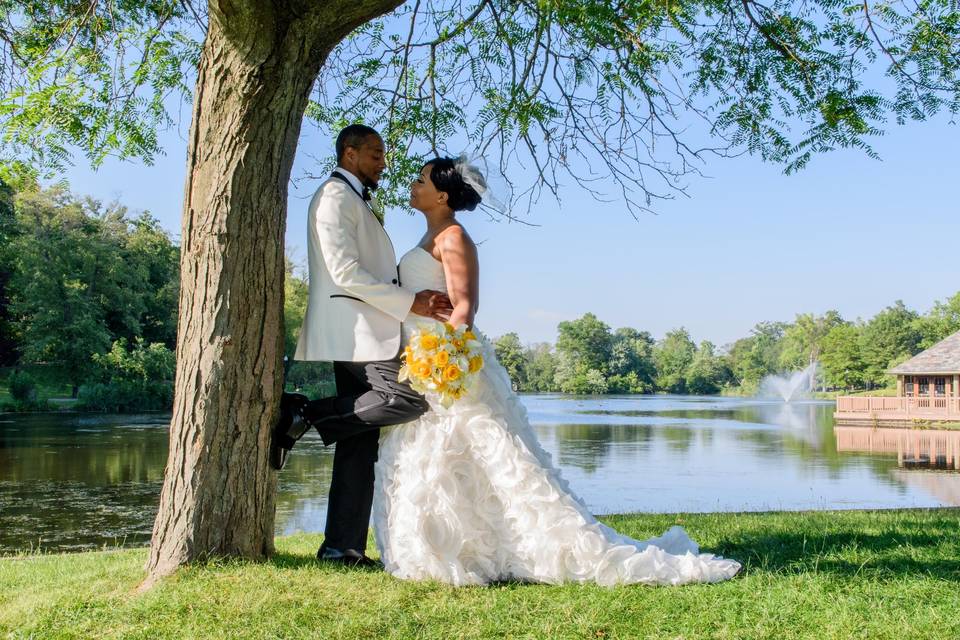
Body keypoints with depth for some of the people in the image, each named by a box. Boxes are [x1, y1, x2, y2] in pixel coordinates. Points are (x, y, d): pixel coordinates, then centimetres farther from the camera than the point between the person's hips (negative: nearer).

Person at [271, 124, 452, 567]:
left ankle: (343, 547, 5)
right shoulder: (335, 196, -4)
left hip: (364, 334, 10)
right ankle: (304, 415, -13)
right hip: (353, 330, -10)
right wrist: (409, 303, -14)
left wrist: (416, 299, 12)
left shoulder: (357, 203, 27)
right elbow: (345, 271, -16)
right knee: (409, 398, -22)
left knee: (360, 444, 4)